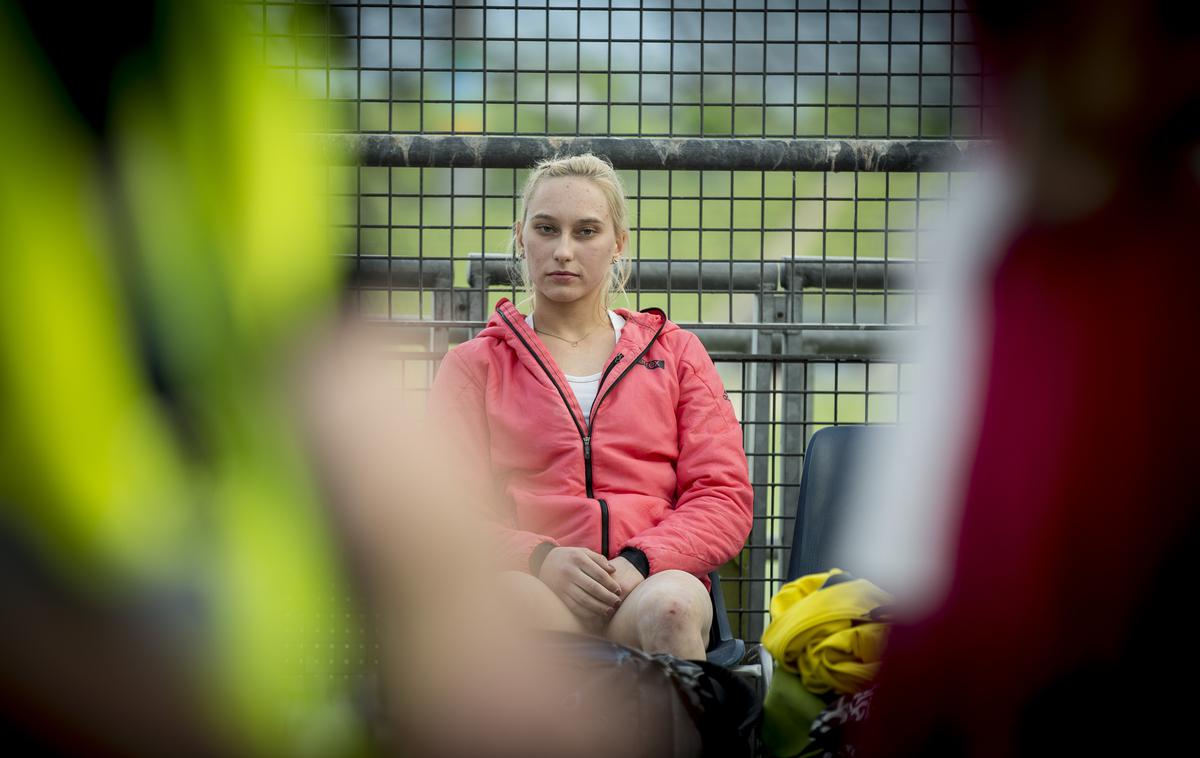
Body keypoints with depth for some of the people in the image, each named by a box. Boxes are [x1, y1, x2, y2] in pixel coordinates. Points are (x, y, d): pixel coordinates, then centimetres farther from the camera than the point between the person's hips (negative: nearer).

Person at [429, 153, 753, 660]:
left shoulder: (674, 352, 24)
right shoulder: (474, 366, 21)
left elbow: (724, 496, 12)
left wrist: (640, 561, -11)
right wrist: (541, 559, -15)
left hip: (649, 583, 1)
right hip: (534, 588, -1)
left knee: (672, 605, -38)